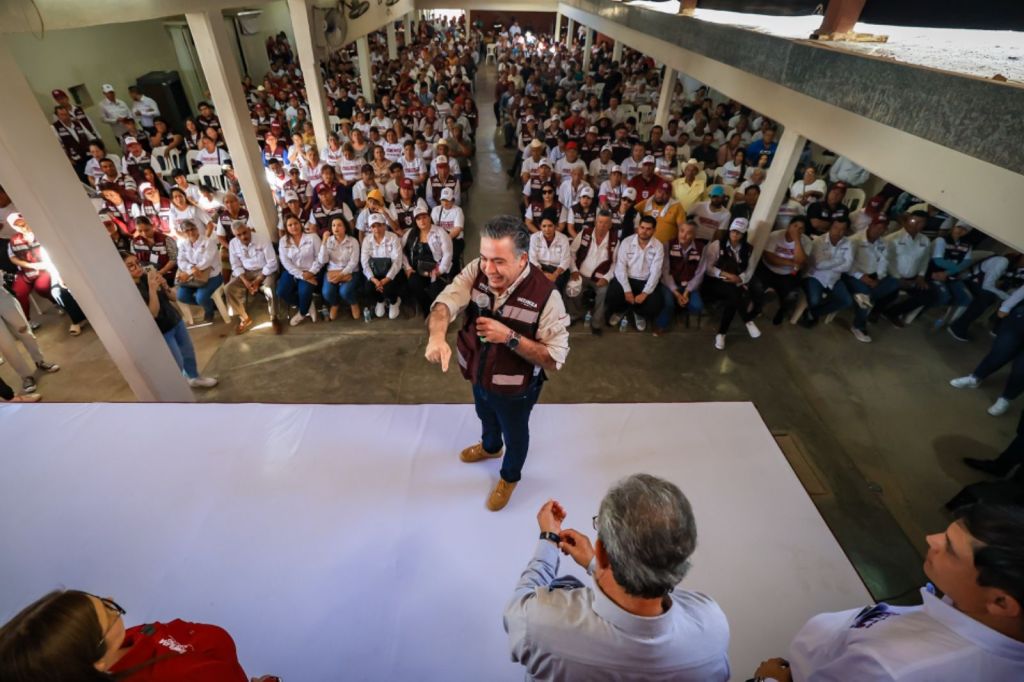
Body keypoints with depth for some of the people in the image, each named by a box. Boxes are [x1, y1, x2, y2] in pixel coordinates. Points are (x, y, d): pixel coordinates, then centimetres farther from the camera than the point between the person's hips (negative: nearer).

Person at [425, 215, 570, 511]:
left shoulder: (546, 296, -33)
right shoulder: (477, 271, -20)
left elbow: (555, 359, -28)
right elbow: (445, 303, -29)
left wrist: (510, 337, -39)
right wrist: (436, 335, -51)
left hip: (514, 389, -4)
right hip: (479, 375, 5)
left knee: (514, 434, 25)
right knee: (486, 417, 35)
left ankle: (510, 476, 58)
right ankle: (490, 447, 71)